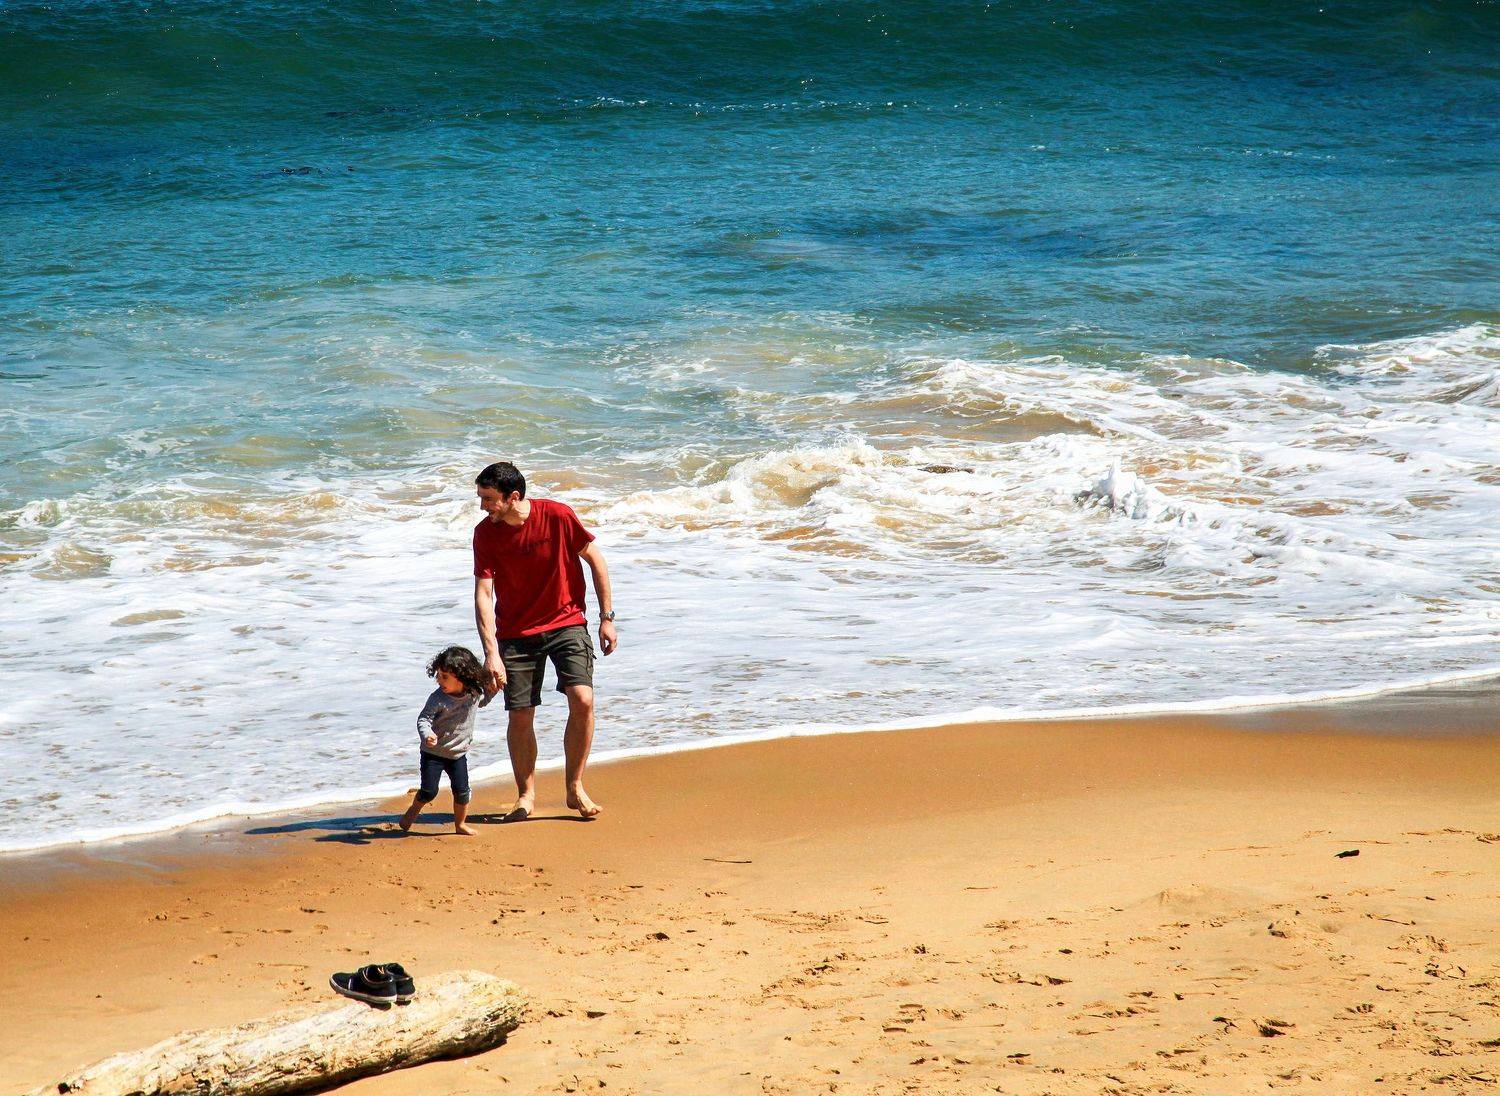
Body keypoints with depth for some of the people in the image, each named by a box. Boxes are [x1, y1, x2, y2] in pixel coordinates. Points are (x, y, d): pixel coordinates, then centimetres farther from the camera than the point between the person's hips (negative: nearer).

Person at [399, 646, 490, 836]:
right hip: (434, 752, -3)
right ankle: (413, 810, 28)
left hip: (458, 754, 3)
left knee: (461, 790, -1)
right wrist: (426, 734, -43)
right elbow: (423, 719, -23)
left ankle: (460, 824, 21)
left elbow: (482, 701, 21)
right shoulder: (438, 698, -20)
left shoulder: (474, 694, -4)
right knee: (429, 791, -4)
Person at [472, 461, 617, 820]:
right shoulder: (485, 533, -10)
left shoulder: (558, 516, -15)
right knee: (519, 716, 0)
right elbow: (483, 593, -11)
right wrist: (491, 653, -20)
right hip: (516, 633, 1)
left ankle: (575, 789, 1)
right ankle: (526, 795, 20)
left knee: (582, 700, -16)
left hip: (566, 623, -1)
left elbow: (596, 560, -2)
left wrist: (607, 618, -2)